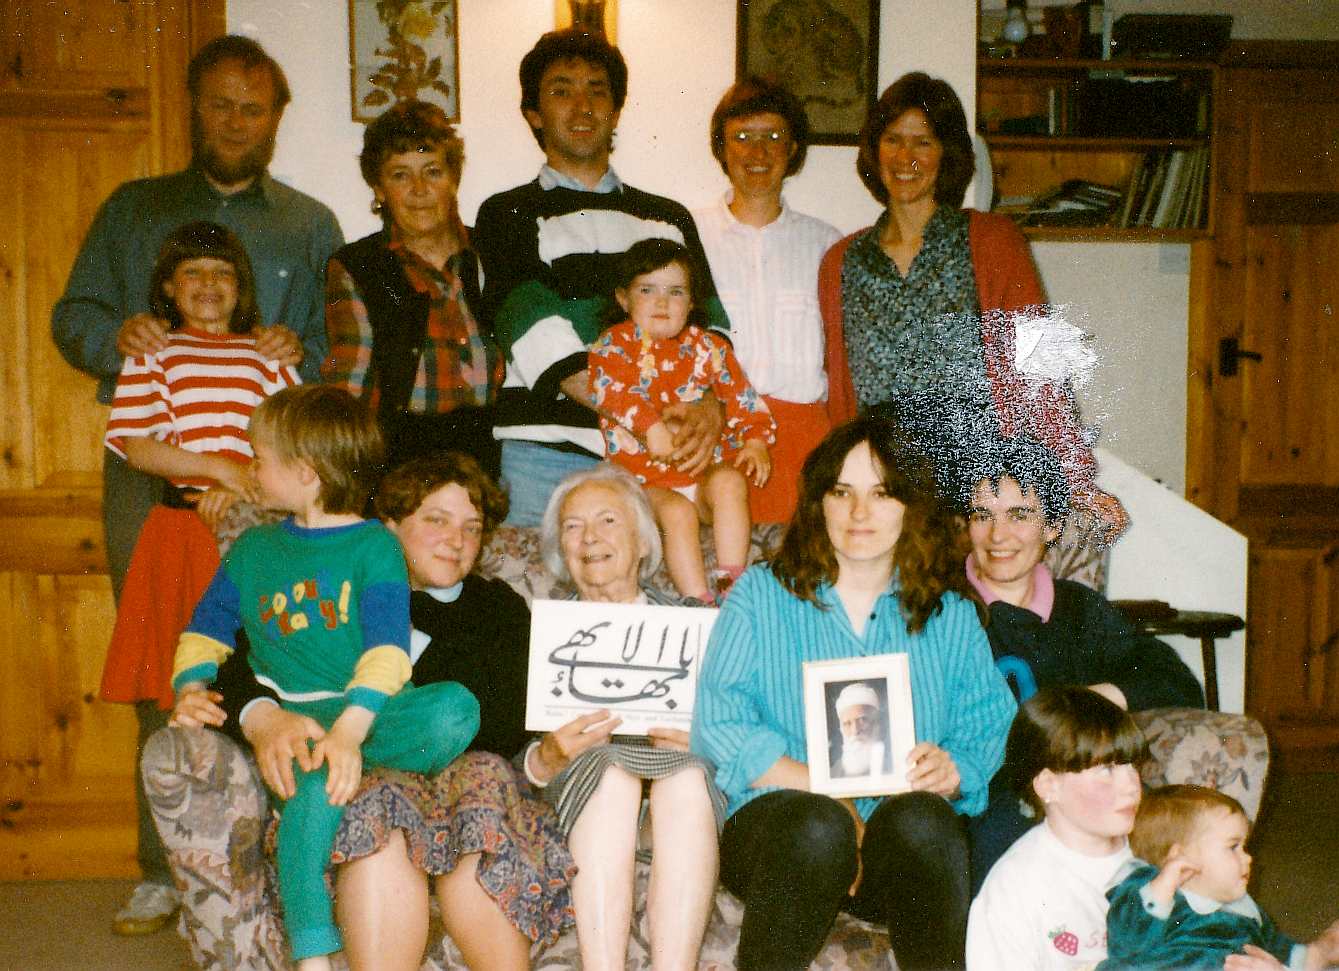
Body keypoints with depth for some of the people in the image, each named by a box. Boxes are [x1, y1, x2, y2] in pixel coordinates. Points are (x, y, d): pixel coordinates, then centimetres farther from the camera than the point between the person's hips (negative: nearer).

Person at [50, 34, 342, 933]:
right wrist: (115, 336, -7)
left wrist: (301, 350, -11)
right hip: (149, 469, 1)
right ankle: (167, 871, 8)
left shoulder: (311, 225, 18)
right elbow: (72, 313, 14)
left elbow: (347, 345, 10)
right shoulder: (132, 210, 20)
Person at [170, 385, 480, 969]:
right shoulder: (253, 548, 19)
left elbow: (387, 650, -10)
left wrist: (349, 729, -26)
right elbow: (205, 634, 19)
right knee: (316, 782, -34)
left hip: (366, 715, -1)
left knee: (456, 708, -31)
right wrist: (192, 691, -4)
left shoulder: (375, 545, 3)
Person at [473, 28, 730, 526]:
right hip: (549, 453, -2)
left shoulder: (670, 218, 19)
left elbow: (709, 322, 7)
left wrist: (710, 407, -15)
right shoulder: (508, 215, 7)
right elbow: (539, 336, -7)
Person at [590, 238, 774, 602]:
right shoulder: (613, 345, 1)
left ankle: (731, 578, -26)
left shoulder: (707, 347, 12)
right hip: (647, 478, -3)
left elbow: (741, 395, 9)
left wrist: (756, 439, -9)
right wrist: (652, 425, -34)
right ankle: (699, 601, -30)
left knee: (730, 483, -28)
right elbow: (611, 389, -19)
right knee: (677, 512, -31)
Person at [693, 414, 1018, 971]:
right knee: (818, 826, -35)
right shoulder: (762, 594, 10)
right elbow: (717, 725, -3)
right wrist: (821, 789, -15)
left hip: (900, 856, 1)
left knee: (920, 820, -32)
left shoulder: (950, 614, 17)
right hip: (774, 821, -1)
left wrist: (953, 770, -17)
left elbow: (992, 726, 7)